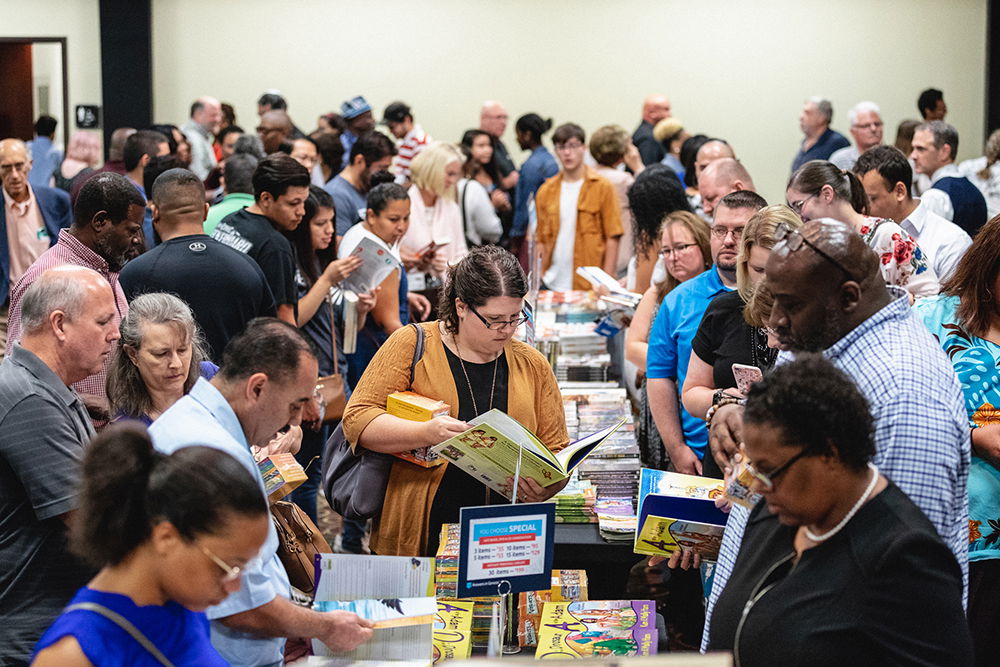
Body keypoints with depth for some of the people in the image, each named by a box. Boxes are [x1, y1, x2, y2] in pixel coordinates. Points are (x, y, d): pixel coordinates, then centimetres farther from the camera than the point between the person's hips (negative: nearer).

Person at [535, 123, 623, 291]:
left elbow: (612, 238, -2)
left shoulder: (602, 187, 0)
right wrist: (538, 279, 3)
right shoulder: (546, 191, 11)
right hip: (553, 285, 3)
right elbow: (541, 240, 13)